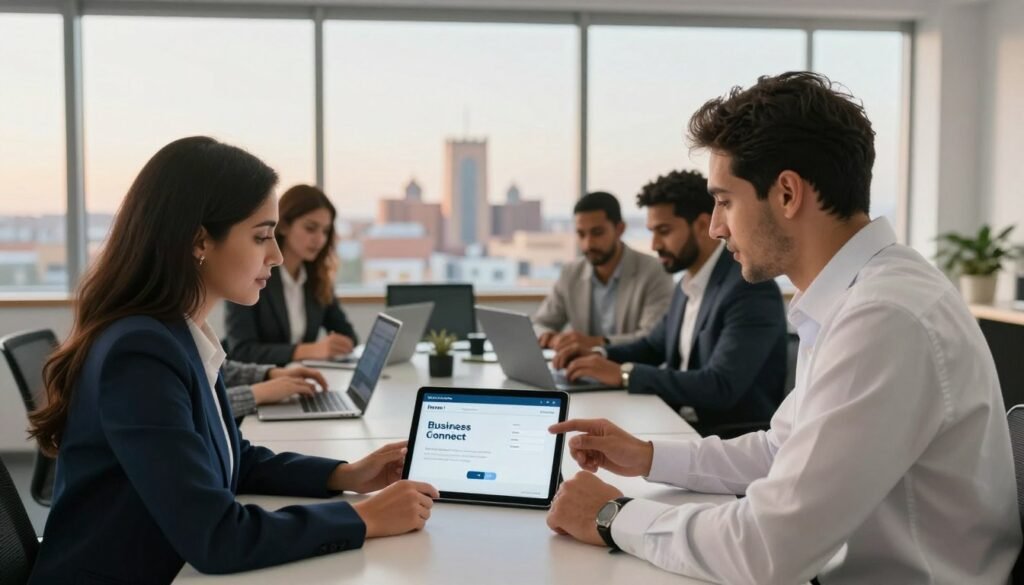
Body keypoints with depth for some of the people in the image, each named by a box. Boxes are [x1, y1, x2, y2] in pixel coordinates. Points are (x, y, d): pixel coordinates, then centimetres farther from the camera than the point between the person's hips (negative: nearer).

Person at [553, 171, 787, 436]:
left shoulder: (751, 289, -18)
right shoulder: (688, 284, 9)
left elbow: (720, 387, -26)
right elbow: (654, 345, 23)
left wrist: (622, 373, -24)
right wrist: (600, 354, 3)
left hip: (735, 440, -7)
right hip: (683, 426, 8)